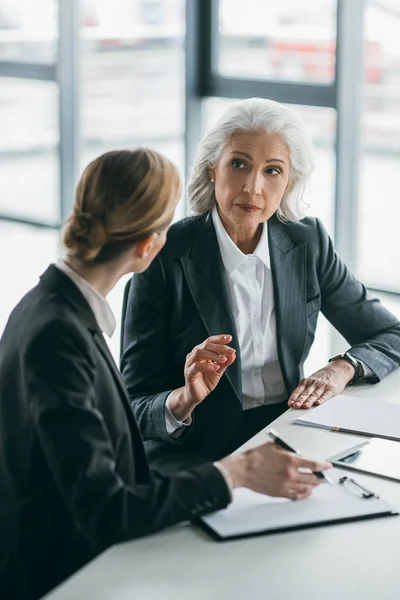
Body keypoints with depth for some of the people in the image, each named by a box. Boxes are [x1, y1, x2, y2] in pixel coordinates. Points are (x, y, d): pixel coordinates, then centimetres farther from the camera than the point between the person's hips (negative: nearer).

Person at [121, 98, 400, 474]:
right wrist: (184, 400, -31)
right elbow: (134, 411, -9)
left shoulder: (308, 244, 3)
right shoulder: (165, 257, -10)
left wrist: (341, 369, -10)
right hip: (192, 454, -5)